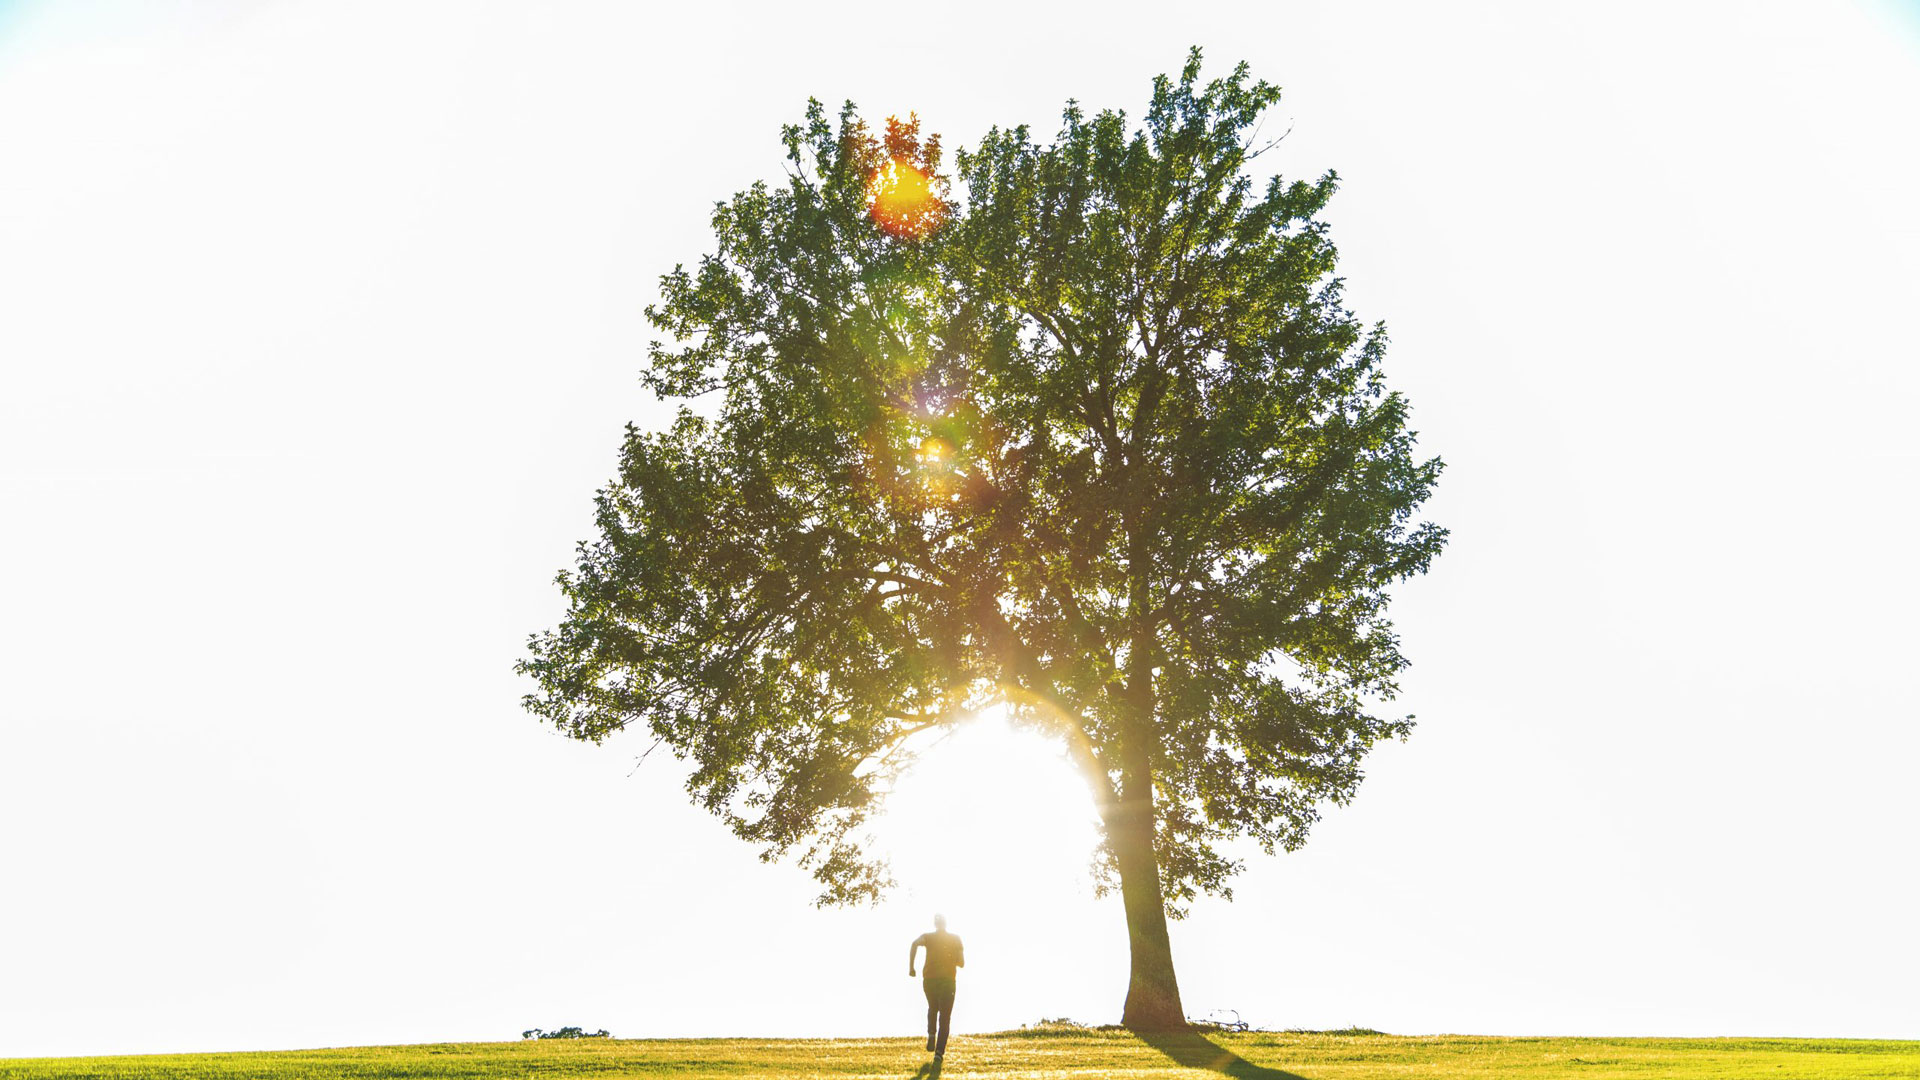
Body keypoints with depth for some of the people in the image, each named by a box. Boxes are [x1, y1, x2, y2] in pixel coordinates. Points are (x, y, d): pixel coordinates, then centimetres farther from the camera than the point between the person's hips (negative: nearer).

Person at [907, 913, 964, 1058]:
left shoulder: (927, 937, 7)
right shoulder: (955, 939, 8)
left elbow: (914, 944, -16)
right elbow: (961, 963, 8)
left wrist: (911, 967, -14)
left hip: (929, 980, 1)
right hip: (947, 981, -1)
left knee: (933, 1008, 27)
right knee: (945, 1017, 2)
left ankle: (932, 1034, 4)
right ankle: (939, 1051, -14)